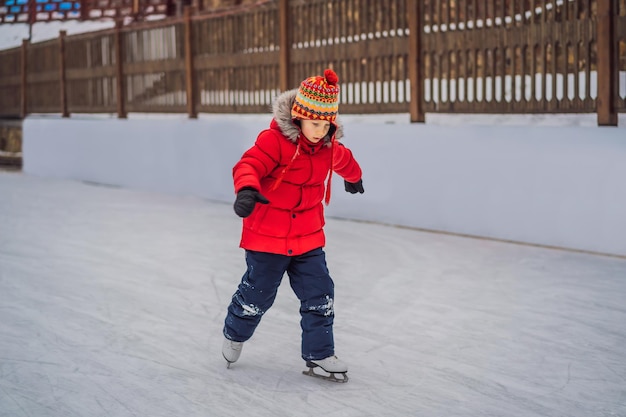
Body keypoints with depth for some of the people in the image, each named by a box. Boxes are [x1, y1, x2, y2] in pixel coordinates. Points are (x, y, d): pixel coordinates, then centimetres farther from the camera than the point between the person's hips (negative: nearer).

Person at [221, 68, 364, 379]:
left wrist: (353, 178, 46)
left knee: (319, 296, 2)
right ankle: (234, 335, 37)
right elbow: (248, 165, -31)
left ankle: (318, 354, 15)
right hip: (266, 236, -5)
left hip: (308, 238, 5)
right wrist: (247, 190, -53)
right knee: (257, 294, 9)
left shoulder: (328, 146, 1)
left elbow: (344, 161, 25)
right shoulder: (274, 139, -20)